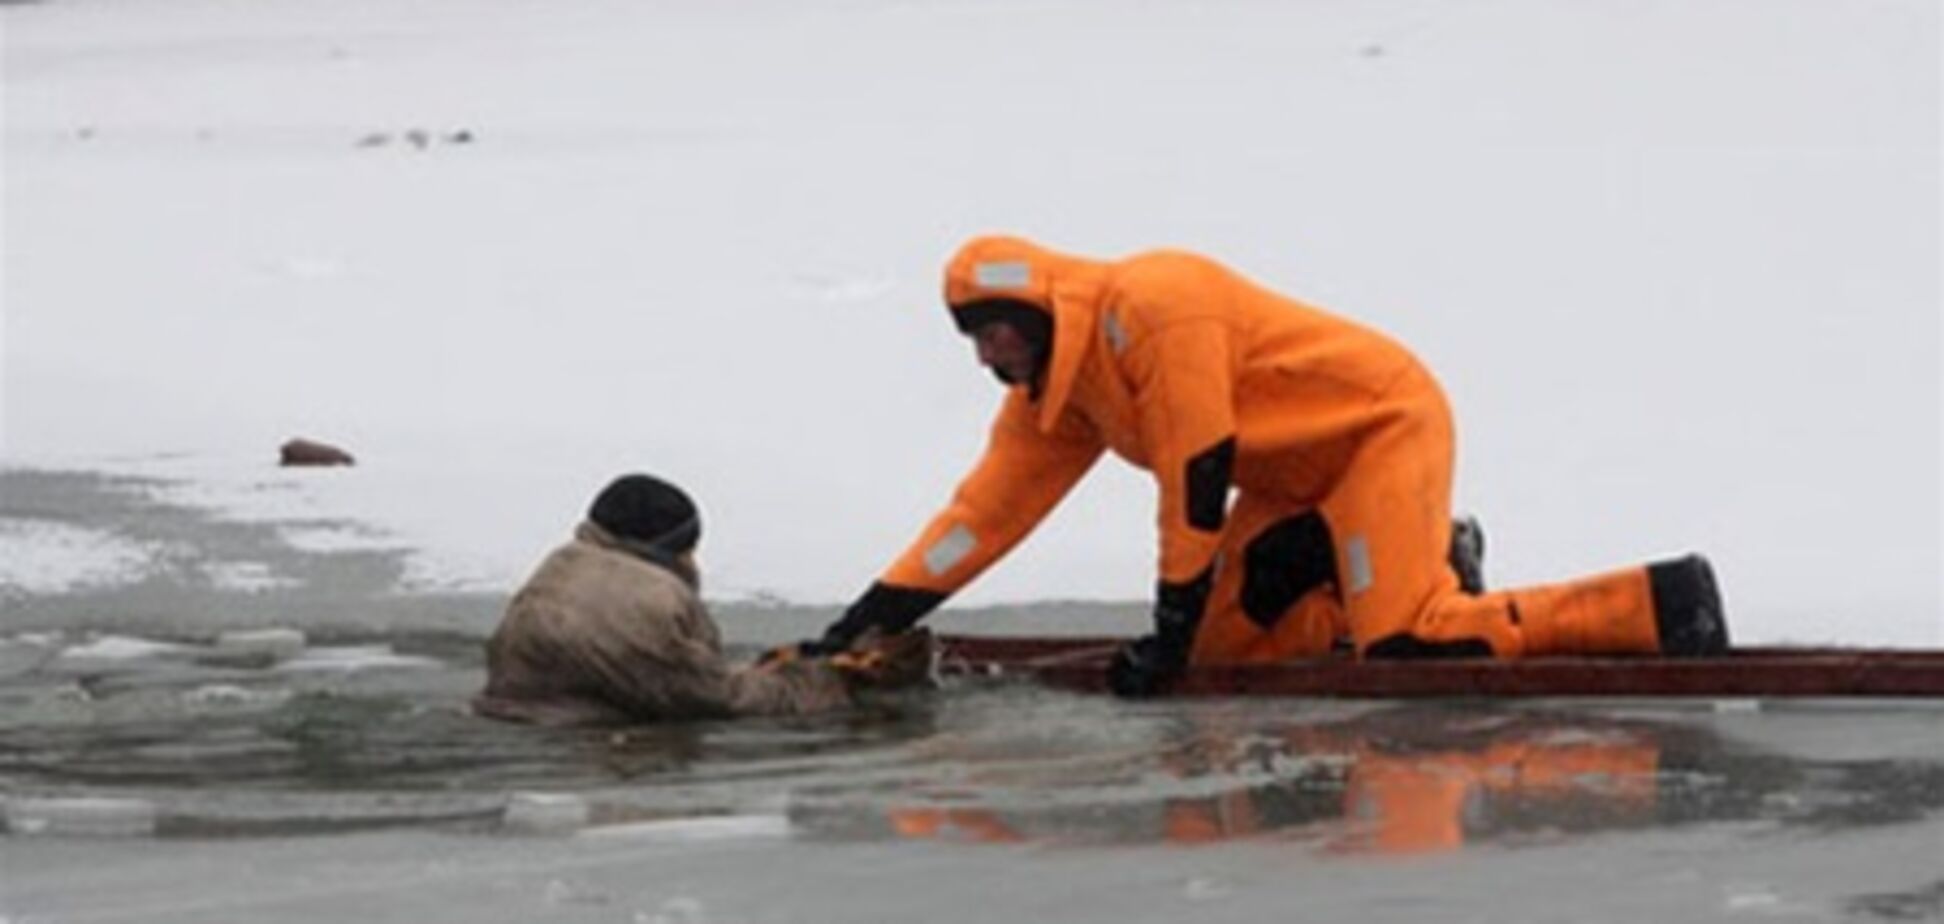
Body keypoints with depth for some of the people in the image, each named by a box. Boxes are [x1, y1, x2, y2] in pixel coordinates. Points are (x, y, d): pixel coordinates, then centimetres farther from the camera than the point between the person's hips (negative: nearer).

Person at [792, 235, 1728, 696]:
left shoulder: (1150, 304, -23)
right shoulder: (1052, 400, 6)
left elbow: (1197, 475, -23)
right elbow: (984, 513, 6)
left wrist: (1171, 627, -17)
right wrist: (862, 627, -1)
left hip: (1386, 424, -10)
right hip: (1299, 478, 10)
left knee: (1409, 648, -25)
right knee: (1227, 644, 0)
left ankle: (1659, 605, -18)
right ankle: (1422, 570, 14)